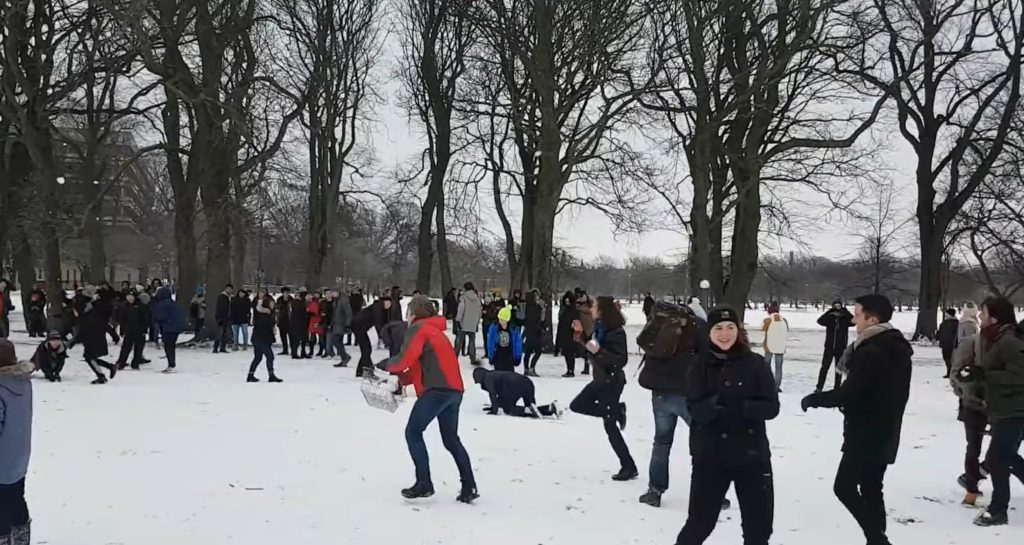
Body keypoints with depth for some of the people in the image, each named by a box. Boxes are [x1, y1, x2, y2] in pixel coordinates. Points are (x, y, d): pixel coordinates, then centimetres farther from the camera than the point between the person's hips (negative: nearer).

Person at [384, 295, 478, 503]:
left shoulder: (419, 328, -1)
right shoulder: (435, 331, 28)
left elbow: (405, 359, -11)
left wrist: (389, 366, 9)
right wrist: (401, 379, 13)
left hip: (438, 389, -9)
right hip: (454, 390, 9)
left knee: (413, 432, 0)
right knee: (451, 439, 15)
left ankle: (424, 483, -4)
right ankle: (469, 487, 12)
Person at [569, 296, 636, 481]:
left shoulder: (616, 332, -22)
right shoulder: (601, 327, 4)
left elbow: (622, 360, -25)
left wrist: (598, 351, -34)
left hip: (612, 381, -9)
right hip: (601, 379, 9)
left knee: (610, 426, -4)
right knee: (576, 406, 18)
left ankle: (629, 467, 6)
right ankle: (617, 410, 18)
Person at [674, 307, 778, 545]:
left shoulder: (755, 363, -2)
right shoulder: (700, 365, -3)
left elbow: (771, 407, -7)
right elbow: (695, 409, -11)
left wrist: (740, 407, -23)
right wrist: (714, 405, -31)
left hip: (751, 454, 1)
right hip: (710, 455, -1)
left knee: (759, 526, 13)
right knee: (700, 521, 6)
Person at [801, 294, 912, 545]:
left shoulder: (870, 353, -22)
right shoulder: (897, 348, 10)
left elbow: (849, 392, -24)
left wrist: (813, 399, -13)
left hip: (865, 435, -9)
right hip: (885, 434, 9)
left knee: (844, 488, -2)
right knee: (872, 491, 15)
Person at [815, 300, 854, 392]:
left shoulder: (845, 318, -2)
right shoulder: (829, 318, -1)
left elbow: (853, 321, -20)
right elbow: (820, 321, -19)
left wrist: (845, 312, -29)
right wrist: (830, 311, -29)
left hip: (841, 347, 0)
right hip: (829, 346, 0)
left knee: (839, 368, 9)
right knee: (824, 367, 0)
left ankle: (837, 388, 17)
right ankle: (819, 387, 5)